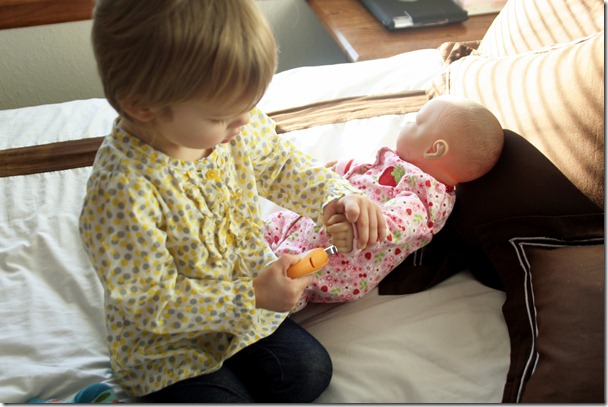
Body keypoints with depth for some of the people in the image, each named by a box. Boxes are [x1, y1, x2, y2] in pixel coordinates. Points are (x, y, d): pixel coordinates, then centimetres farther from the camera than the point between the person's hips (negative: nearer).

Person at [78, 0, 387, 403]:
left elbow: (281, 164, 3)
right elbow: (149, 302, -26)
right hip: (168, 346, -5)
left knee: (311, 374, 3)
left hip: (249, 304, 6)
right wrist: (251, 297, -29)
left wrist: (336, 194, -15)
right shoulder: (122, 191, -35)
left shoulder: (240, 127, -17)